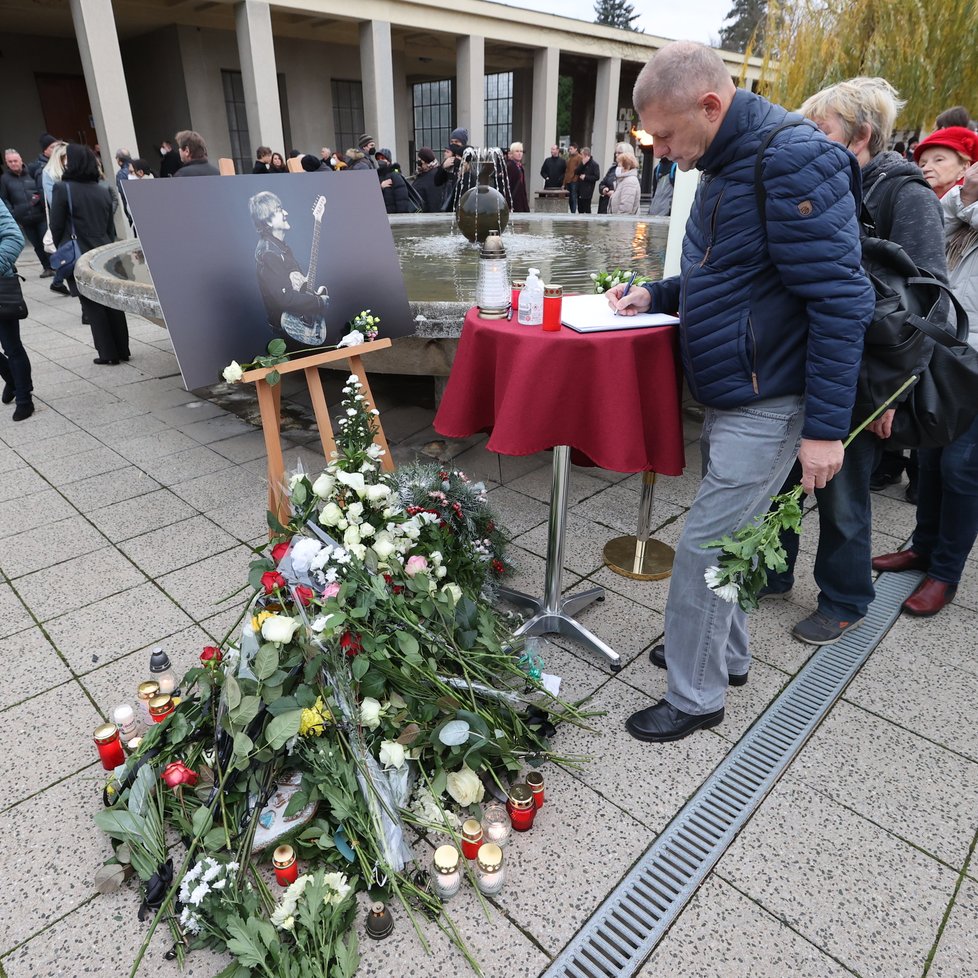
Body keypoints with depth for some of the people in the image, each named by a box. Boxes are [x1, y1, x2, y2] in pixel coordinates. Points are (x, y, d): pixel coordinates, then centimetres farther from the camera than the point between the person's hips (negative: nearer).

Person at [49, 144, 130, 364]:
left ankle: (108, 353, 3)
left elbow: (56, 226, -6)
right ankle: (122, 350, 14)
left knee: (92, 306, 1)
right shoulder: (104, 191, 5)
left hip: (80, 258, -4)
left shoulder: (63, 189, -9)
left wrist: (62, 248, 11)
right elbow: (111, 226, 11)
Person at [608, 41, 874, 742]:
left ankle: (696, 697, 15)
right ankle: (727, 655, 36)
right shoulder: (726, 166, 13)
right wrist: (658, 295, 9)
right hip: (733, 394, 9)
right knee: (730, 536, 18)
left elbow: (841, 298, -21)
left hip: (769, 403, -9)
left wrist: (826, 426, -22)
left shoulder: (793, 161, -17)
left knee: (704, 548, -4)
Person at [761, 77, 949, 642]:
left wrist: (890, 385, -18)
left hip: (855, 384, -6)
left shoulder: (907, 197, -9)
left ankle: (846, 602, 28)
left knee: (842, 496, 6)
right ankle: (772, 573, 34)